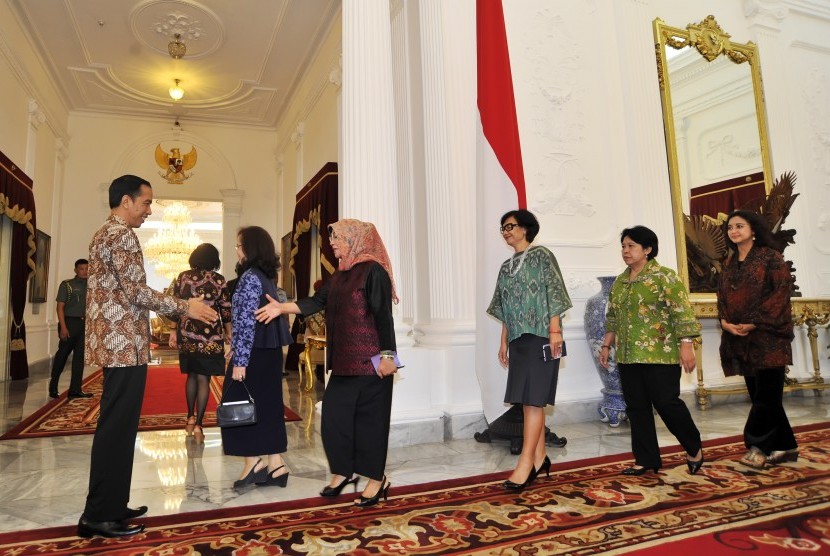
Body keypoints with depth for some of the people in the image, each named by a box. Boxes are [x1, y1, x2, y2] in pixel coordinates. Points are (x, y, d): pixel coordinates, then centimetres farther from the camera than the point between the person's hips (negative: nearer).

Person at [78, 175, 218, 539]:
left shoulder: (104, 234, 20)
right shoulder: (122, 236, -13)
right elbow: (136, 292, -19)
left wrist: (177, 307, 23)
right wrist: (185, 307, -11)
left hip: (114, 342, 10)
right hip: (124, 345, -10)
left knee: (118, 427, 14)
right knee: (116, 428, -4)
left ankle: (111, 505, 23)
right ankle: (98, 516, 5)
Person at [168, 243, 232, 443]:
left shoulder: (182, 277, 3)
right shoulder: (218, 280, -3)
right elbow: (226, 310, -3)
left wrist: (173, 331, 13)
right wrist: (229, 334, 6)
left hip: (186, 334, 3)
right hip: (210, 336, -3)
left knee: (192, 375, 19)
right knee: (203, 378, 3)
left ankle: (190, 417, 26)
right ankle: (198, 425, 2)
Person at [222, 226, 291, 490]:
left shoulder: (250, 277, -13)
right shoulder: (268, 276, 13)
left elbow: (247, 322, -18)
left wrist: (239, 360, -17)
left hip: (254, 354, -8)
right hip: (270, 352, 9)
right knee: (268, 406, 10)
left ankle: (253, 462, 9)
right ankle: (276, 465, 14)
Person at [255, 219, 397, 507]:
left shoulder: (373, 270, -12)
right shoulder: (339, 274, 13)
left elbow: (384, 315, -15)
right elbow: (317, 301, 11)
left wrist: (387, 355, -18)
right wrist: (282, 307, 2)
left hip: (370, 359, -8)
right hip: (344, 360, 8)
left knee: (369, 417, 1)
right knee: (334, 415, 11)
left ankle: (377, 479, 16)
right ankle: (343, 471, 29)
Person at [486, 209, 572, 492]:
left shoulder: (542, 255, -1)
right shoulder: (506, 266, 17)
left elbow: (553, 294, -9)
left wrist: (555, 330, -16)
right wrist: (504, 341, 15)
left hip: (540, 336, -7)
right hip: (518, 339, 7)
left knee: (533, 399, -8)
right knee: (529, 401, 8)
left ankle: (526, 463, -6)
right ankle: (540, 458, 16)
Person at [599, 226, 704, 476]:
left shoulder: (664, 276, -7)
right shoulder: (619, 281, 13)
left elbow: (682, 313, -13)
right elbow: (612, 318, 19)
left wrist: (686, 345, -18)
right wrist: (606, 345, 17)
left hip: (660, 354, -6)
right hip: (628, 356, 7)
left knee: (667, 403, -1)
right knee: (636, 407, 8)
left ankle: (694, 449, 24)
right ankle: (646, 458, 20)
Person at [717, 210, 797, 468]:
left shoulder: (771, 257, -1)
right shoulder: (729, 263, 16)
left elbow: (782, 290, -11)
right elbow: (722, 296, 12)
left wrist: (755, 322, -17)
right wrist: (725, 321, -6)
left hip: (768, 335, -6)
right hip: (740, 338, 6)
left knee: (766, 394, -6)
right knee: (758, 393, 8)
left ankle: (758, 446, 0)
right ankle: (785, 446, 19)